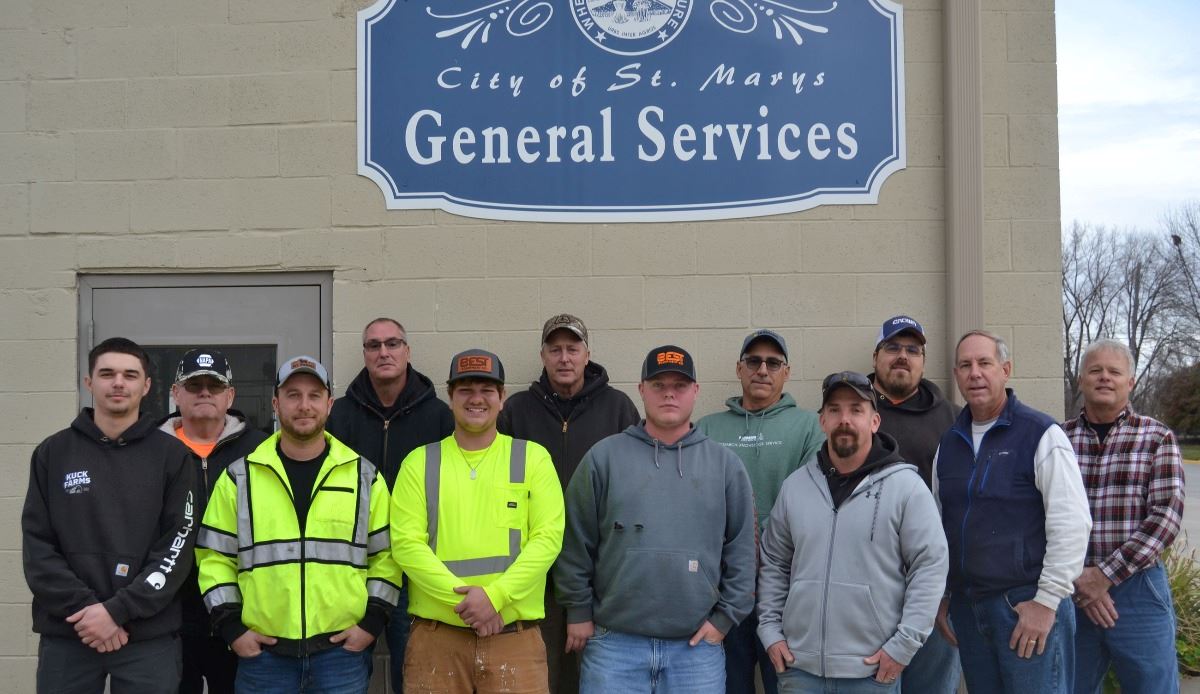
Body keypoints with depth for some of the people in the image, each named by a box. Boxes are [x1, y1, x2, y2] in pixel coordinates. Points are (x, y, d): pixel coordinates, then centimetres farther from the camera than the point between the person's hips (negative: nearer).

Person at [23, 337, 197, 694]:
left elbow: (178, 546, -4)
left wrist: (117, 610, -13)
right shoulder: (53, 453, 7)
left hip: (149, 637, -1)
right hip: (65, 635, 1)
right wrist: (83, 607, -11)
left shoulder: (172, 455, 2)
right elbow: (37, 545, 1)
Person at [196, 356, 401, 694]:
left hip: (343, 651, 0)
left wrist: (372, 622, -1)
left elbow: (386, 553, 8)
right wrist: (231, 627, -1)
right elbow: (216, 556, 7)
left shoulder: (365, 475, 5)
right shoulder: (239, 477, 5)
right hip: (262, 652, 0)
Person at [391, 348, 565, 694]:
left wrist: (494, 595, -14)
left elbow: (548, 537, -3)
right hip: (435, 635, 1)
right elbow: (406, 542, -2)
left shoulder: (533, 457, 5)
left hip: (515, 635, -1)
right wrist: (461, 599, -13)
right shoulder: (419, 462, 7)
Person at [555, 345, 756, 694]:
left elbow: (742, 548, 7)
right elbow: (576, 541, 3)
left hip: (697, 646, 1)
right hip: (614, 643, -1)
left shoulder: (725, 464, 7)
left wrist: (726, 616, 1)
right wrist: (579, 611, 1)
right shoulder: (604, 457, 2)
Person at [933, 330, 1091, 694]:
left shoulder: (1041, 434, -8)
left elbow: (1071, 523, -14)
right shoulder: (949, 443, 11)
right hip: (967, 606, 6)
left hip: (1027, 605, -6)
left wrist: (1047, 601, -15)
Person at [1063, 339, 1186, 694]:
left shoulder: (1157, 438, 1)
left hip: (1138, 590, -1)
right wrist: (1076, 578, -11)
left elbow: (1166, 516, -7)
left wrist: (1105, 575, -13)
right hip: (1070, 590, 1)